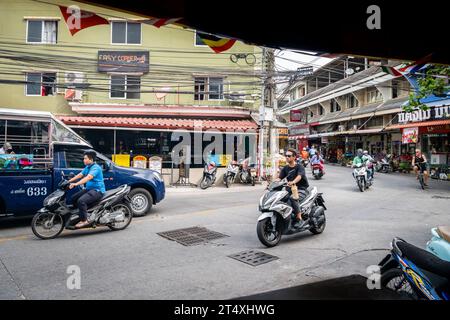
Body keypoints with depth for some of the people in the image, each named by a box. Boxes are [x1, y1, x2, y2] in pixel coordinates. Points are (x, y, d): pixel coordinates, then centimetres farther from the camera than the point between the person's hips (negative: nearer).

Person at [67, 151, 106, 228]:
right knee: (74, 198, 7)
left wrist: (76, 184, -38)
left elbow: (88, 177, -30)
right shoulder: (87, 167, 15)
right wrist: (69, 181, 2)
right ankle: (79, 214, 19)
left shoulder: (96, 168, -16)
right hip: (89, 189, 10)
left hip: (97, 190, -10)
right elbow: (80, 175, 13)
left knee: (81, 200, -27)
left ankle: (84, 220, -18)